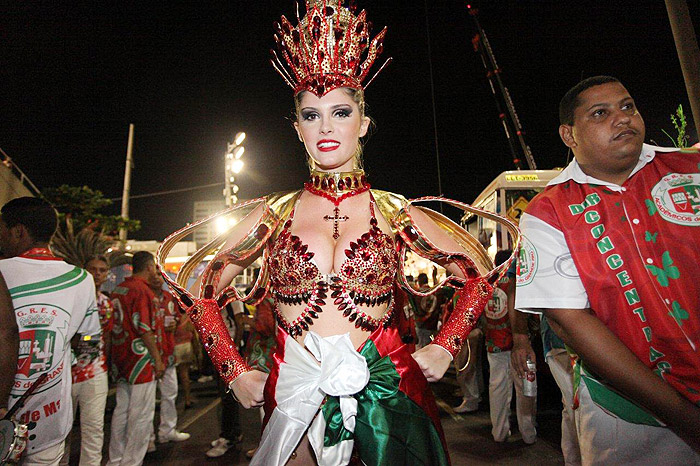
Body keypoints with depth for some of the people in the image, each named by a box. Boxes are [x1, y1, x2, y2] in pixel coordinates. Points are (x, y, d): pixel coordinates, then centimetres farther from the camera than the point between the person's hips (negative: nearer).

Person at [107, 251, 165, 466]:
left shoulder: (118, 289, 13)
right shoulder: (142, 290, -16)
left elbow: (116, 324, 19)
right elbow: (144, 328, -20)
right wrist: (157, 359, -14)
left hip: (121, 358, 10)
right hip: (141, 359, -10)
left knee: (122, 411, 16)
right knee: (142, 415, 0)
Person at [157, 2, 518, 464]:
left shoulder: (395, 213, -3)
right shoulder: (274, 213, -2)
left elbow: (479, 274, 8)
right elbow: (201, 292, 7)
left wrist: (444, 348, 2)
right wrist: (236, 372, 2)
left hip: (385, 387, 0)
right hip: (295, 392, 1)